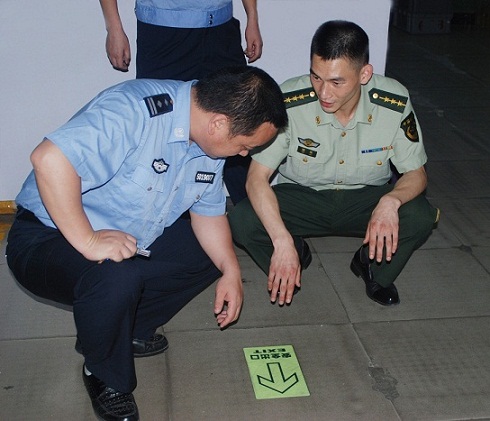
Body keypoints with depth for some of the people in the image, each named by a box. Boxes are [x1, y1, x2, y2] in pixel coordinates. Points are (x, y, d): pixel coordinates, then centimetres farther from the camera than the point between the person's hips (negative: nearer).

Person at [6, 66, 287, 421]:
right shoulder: (134, 111, -31)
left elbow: (209, 211, 8)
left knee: (214, 252, 6)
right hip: (49, 237, -8)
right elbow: (49, 159, -41)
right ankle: (107, 377, -6)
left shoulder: (209, 141, -2)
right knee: (117, 277, -36)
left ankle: (130, 331, 13)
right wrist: (87, 242, -36)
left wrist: (230, 272, -4)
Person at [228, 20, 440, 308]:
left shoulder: (395, 102, -20)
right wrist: (283, 242, -37)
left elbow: (416, 174, -10)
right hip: (302, 197, -1)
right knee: (242, 221, -28)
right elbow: (257, 178, -23)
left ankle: (372, 268, 6)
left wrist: (390, 201, -35)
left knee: (421, 217, -28)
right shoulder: (290, 101, -25)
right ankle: (298, 254, 7)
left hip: (367, 199, 1)